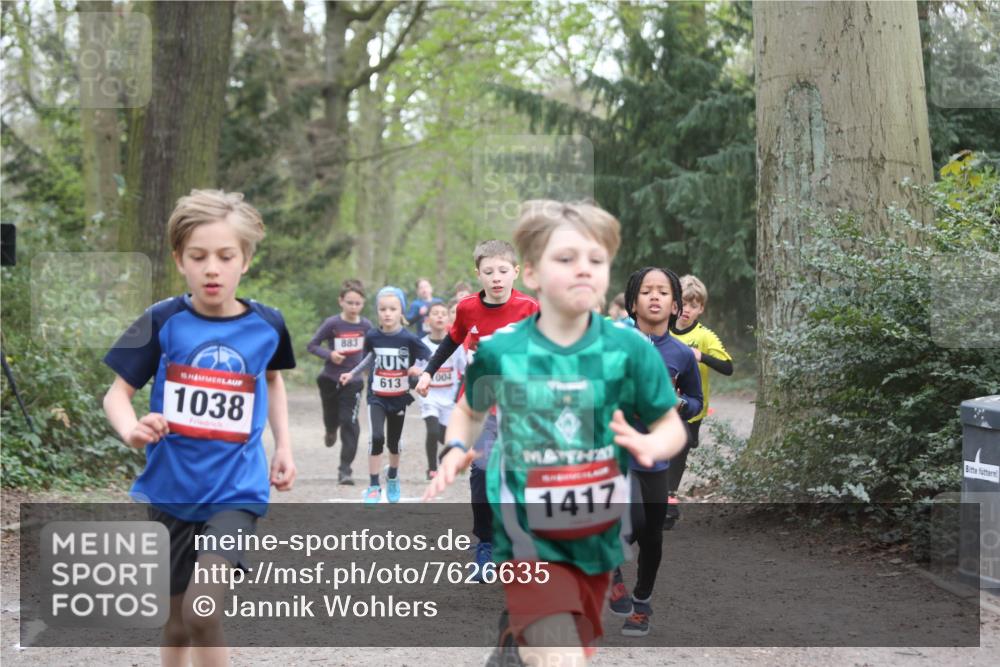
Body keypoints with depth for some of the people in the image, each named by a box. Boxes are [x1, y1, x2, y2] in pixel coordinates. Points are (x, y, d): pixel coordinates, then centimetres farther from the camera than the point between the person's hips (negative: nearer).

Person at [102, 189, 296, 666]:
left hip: (235, 490, -1)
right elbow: (117, 393, -6)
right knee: (177, 624, 14)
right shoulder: (163, 321, -8)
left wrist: (283, 447, 11)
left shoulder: (266, 325, -3)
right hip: (170, 490, 1)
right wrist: (131, 430, -27)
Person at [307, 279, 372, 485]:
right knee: (331, 418, 19)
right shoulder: (332, 324, -12)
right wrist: (329, 354, -21)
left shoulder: (365, 325, -4)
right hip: (330, 380, 0)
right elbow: (312, 345, -6)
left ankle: (345, 469, -5)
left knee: (349, 423, -8)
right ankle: (331, 431, 58)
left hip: (353, 381, 0)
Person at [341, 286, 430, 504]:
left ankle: (393, 478, 42)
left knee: (394, 442, 14)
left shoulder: (409, 339, -15)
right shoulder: (372, 336, -9)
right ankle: (373, 487, -8)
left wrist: (420, 369, -28)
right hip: (377, 396, 0)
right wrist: (352, 374, 11)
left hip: (399, 398, 0)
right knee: (377, 438, -17)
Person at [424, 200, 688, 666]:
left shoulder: (629, 348, -9)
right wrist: (455, 449, -7)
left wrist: (650, 445, -23)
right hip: (530, 540, -3)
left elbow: (672, 426, -1)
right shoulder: (498, 351, -8)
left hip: (595, 539, 3)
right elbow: (469, 410, 12)